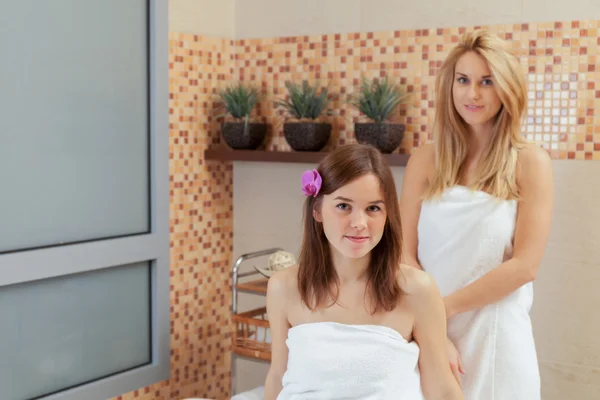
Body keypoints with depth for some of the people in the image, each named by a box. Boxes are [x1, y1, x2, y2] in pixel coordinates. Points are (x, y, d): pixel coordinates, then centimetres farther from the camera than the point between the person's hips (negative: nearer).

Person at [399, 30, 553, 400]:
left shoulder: (530, 162, -5)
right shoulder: (425, 161, 1)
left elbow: (525, 265, -10)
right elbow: (405, 253, -3)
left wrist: (445, 306, -11)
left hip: (494, 336, -2)